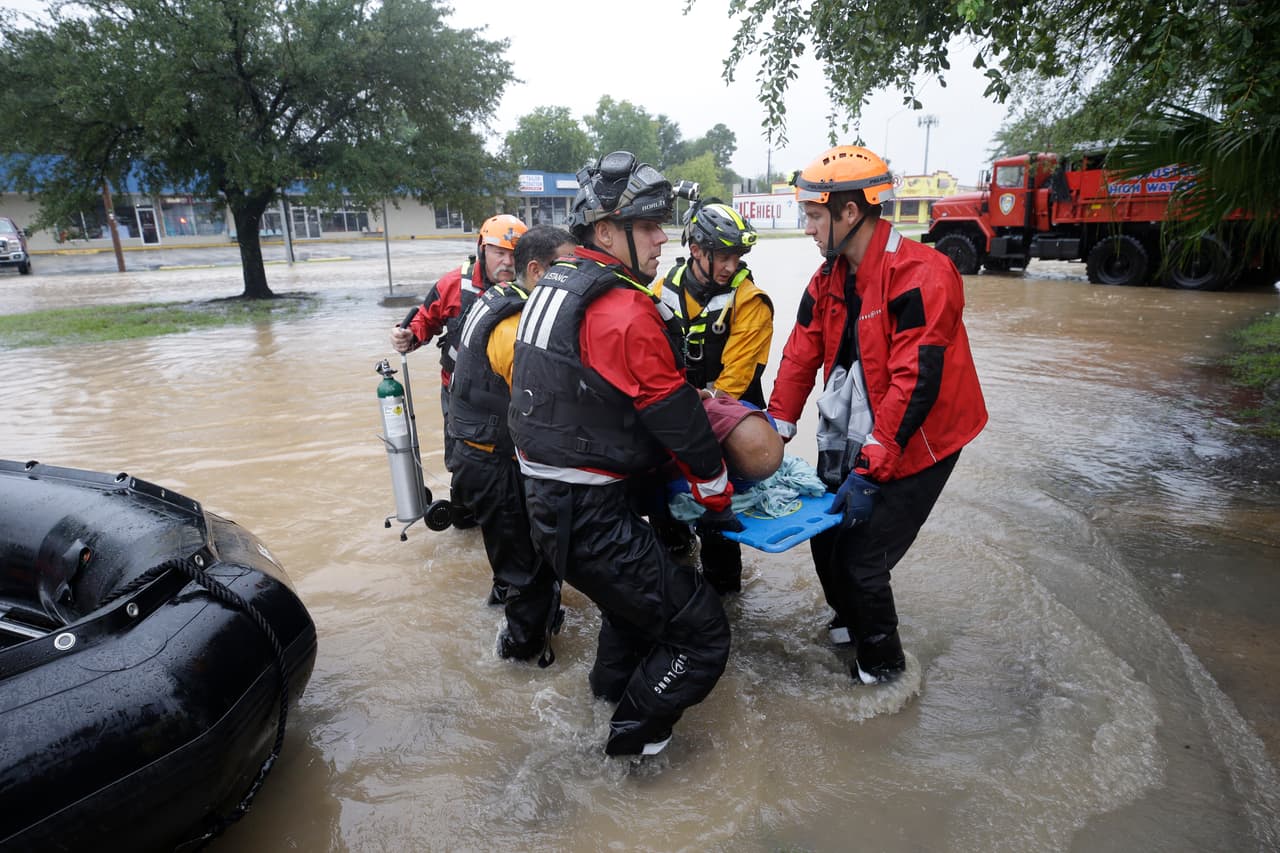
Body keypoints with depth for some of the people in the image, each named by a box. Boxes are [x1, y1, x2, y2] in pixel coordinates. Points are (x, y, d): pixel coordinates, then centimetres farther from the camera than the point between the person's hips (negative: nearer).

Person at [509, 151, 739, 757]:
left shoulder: (553, 284, 9)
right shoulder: (625, 310, -21)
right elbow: (679, 422, -15)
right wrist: (719, 501, 0)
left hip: (543, 498, 10)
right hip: (591, 518, -10)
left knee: (638, 582, 34)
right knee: (702, 636, 1)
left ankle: (611, 684, 54)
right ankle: (631, 736, 20)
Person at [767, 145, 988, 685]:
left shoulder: (919, 276, -24)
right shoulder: (830, 277, 2)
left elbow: (915, 384, -28)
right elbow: (801, 355, 5)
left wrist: (869, 472, -26)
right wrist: (776, 430, -1)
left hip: (913, 448, -7)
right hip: (848, 441, 8)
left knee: (862, 562, -2)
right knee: (826, 540, 15)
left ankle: (881, 666, 26)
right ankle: (851, 621, 45)